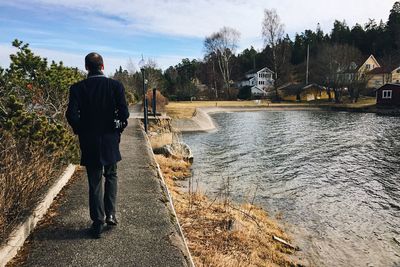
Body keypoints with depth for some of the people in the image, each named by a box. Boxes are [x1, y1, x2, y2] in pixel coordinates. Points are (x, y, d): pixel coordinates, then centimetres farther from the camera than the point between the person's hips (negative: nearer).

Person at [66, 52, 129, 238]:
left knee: (95, 182, 9)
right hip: (110, 140, 0)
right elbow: (124, 113, -12)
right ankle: (111, 214, 16)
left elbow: (71, 114, -12)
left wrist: (80, 131, 4)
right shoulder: (116, 85, -5)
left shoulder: (78, 88, -4)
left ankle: (98, 223, 14)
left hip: (89, 142, 0)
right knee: (111, 176, 21)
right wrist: (119, 128, 5)